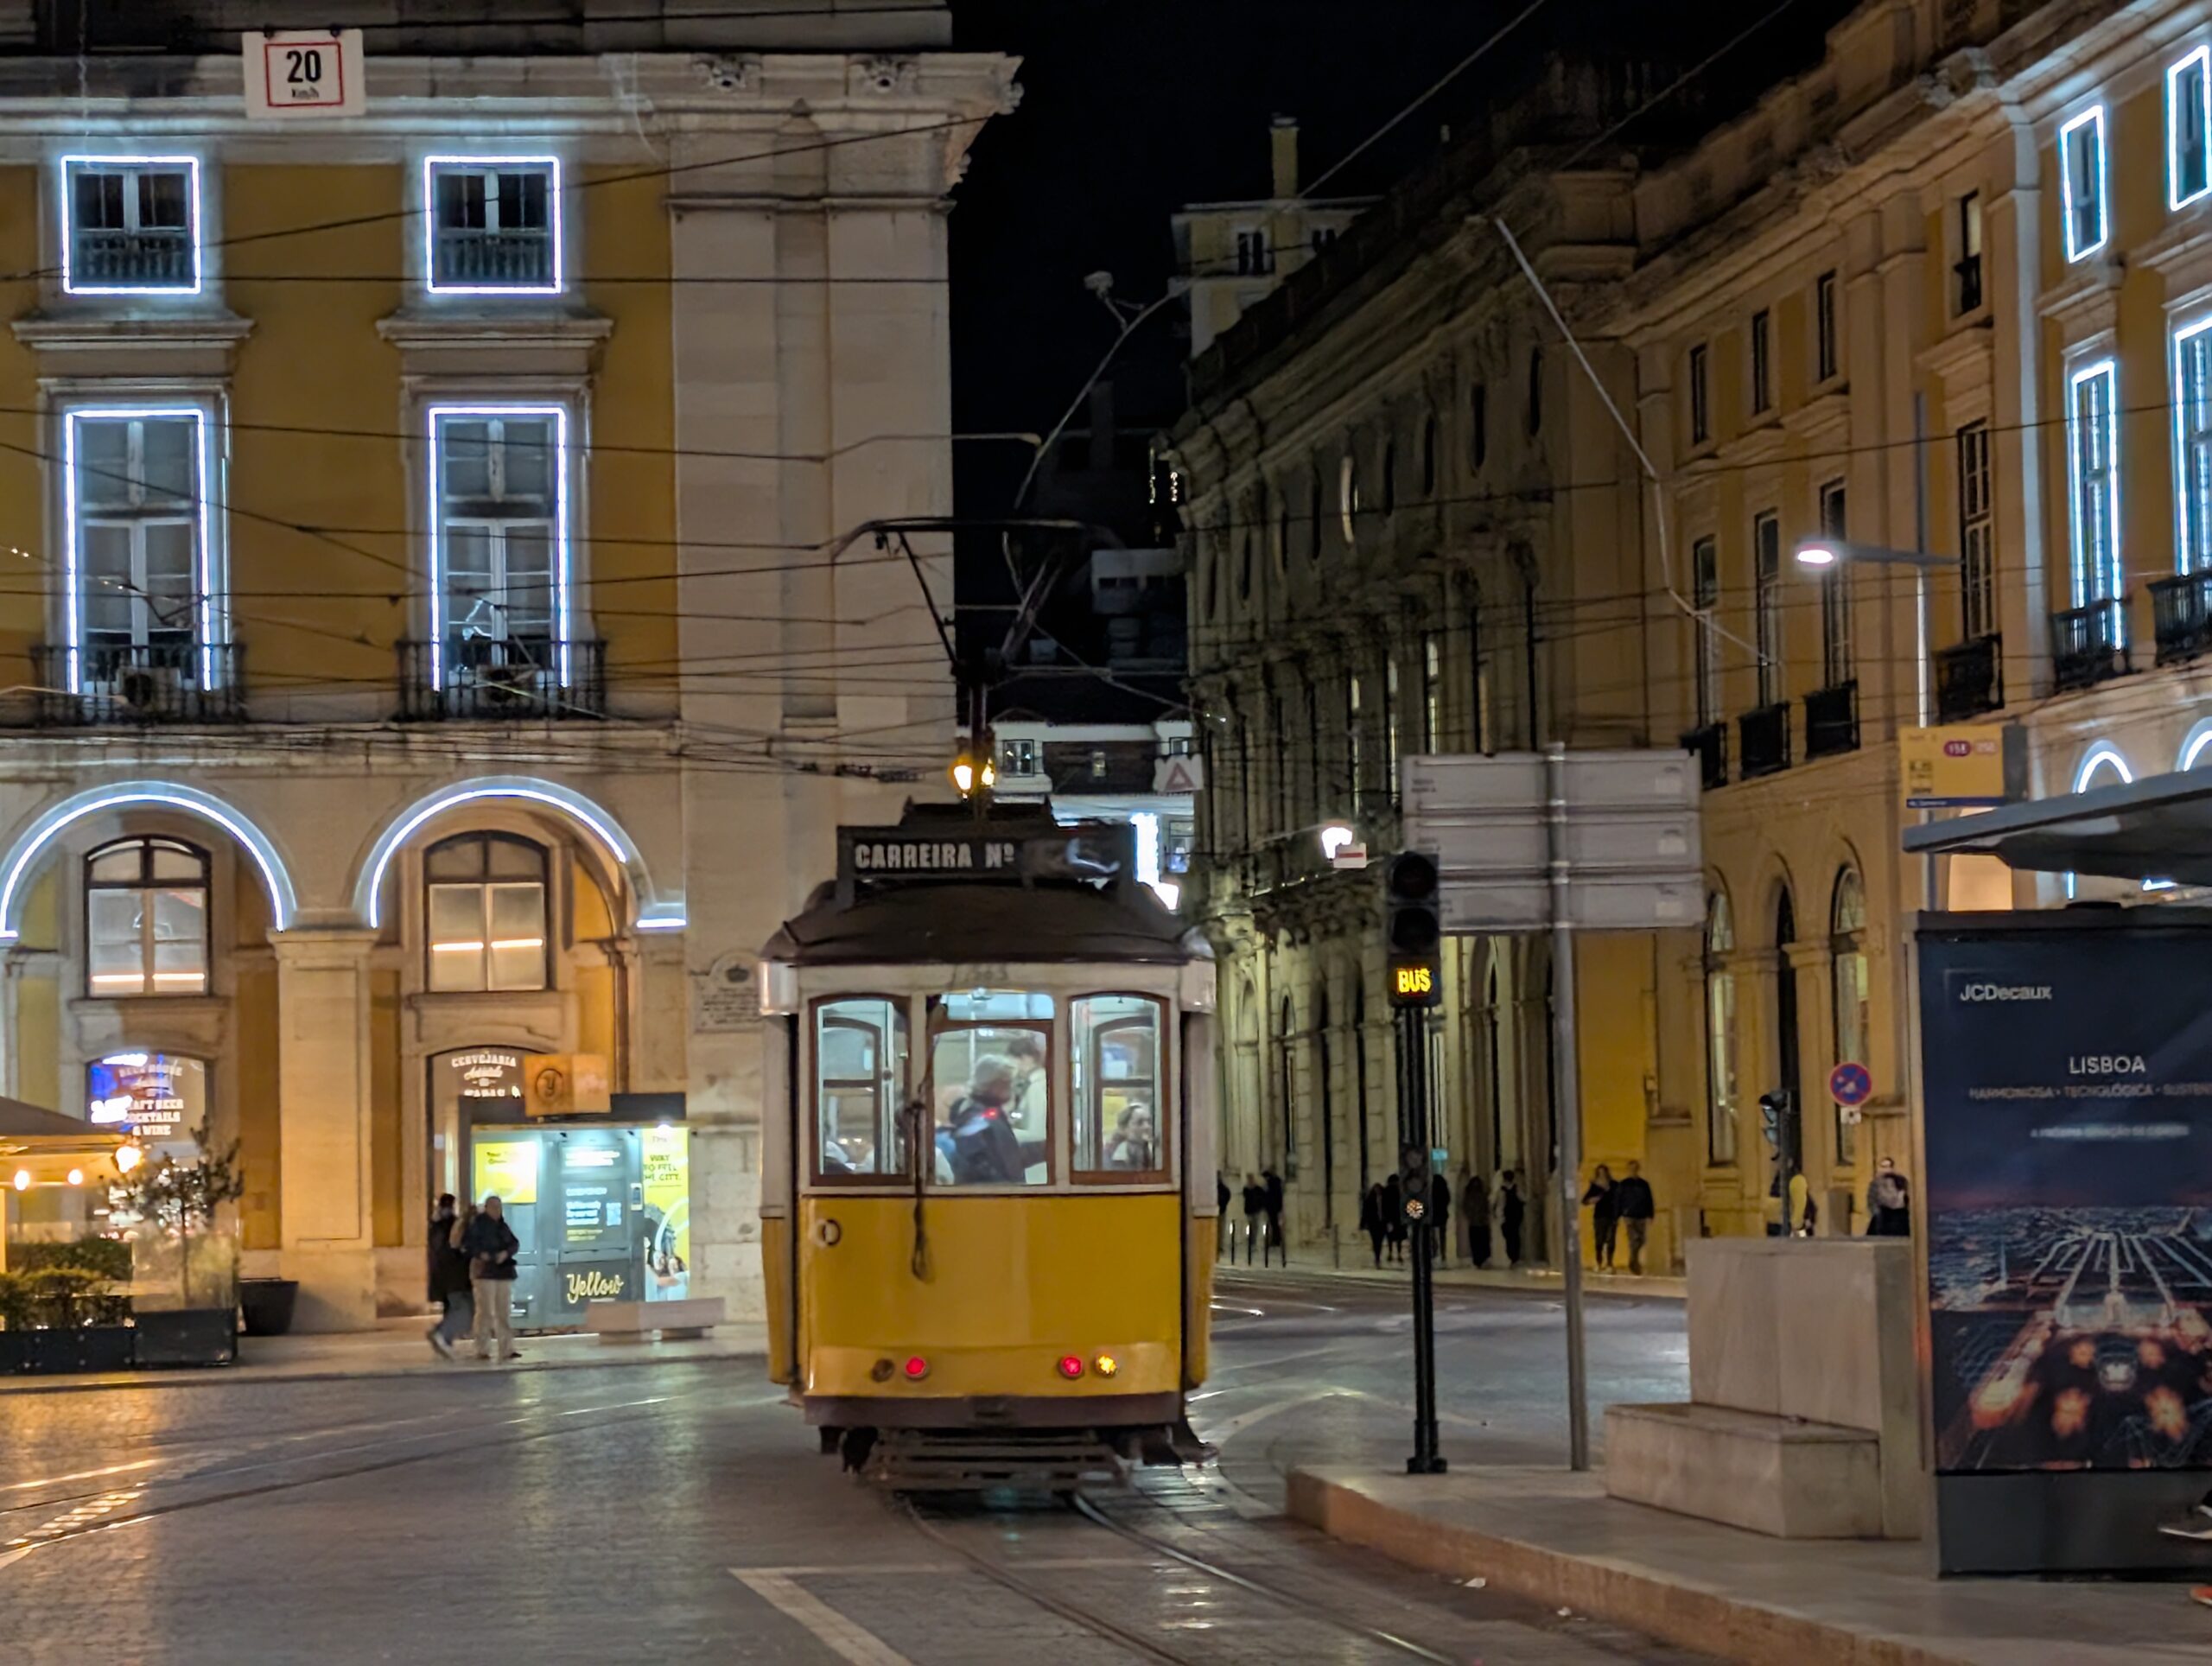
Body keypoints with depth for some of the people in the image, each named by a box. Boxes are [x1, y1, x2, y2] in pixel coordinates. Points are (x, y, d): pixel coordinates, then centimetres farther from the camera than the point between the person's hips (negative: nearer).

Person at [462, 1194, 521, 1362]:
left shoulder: (503, 1226, 14)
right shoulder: (478, 1225, -3)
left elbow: (515, 1244, 11)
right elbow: (466, 1244, -8)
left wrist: (506, 1253, -10)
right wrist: (480, 1254, -22)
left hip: (503, 1272, 6)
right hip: (484, 1272, -6)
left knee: (505, 1312, 6)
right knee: (485, 1312, -7)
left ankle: (506, 1349, 10)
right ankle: (483, 1350, -3)